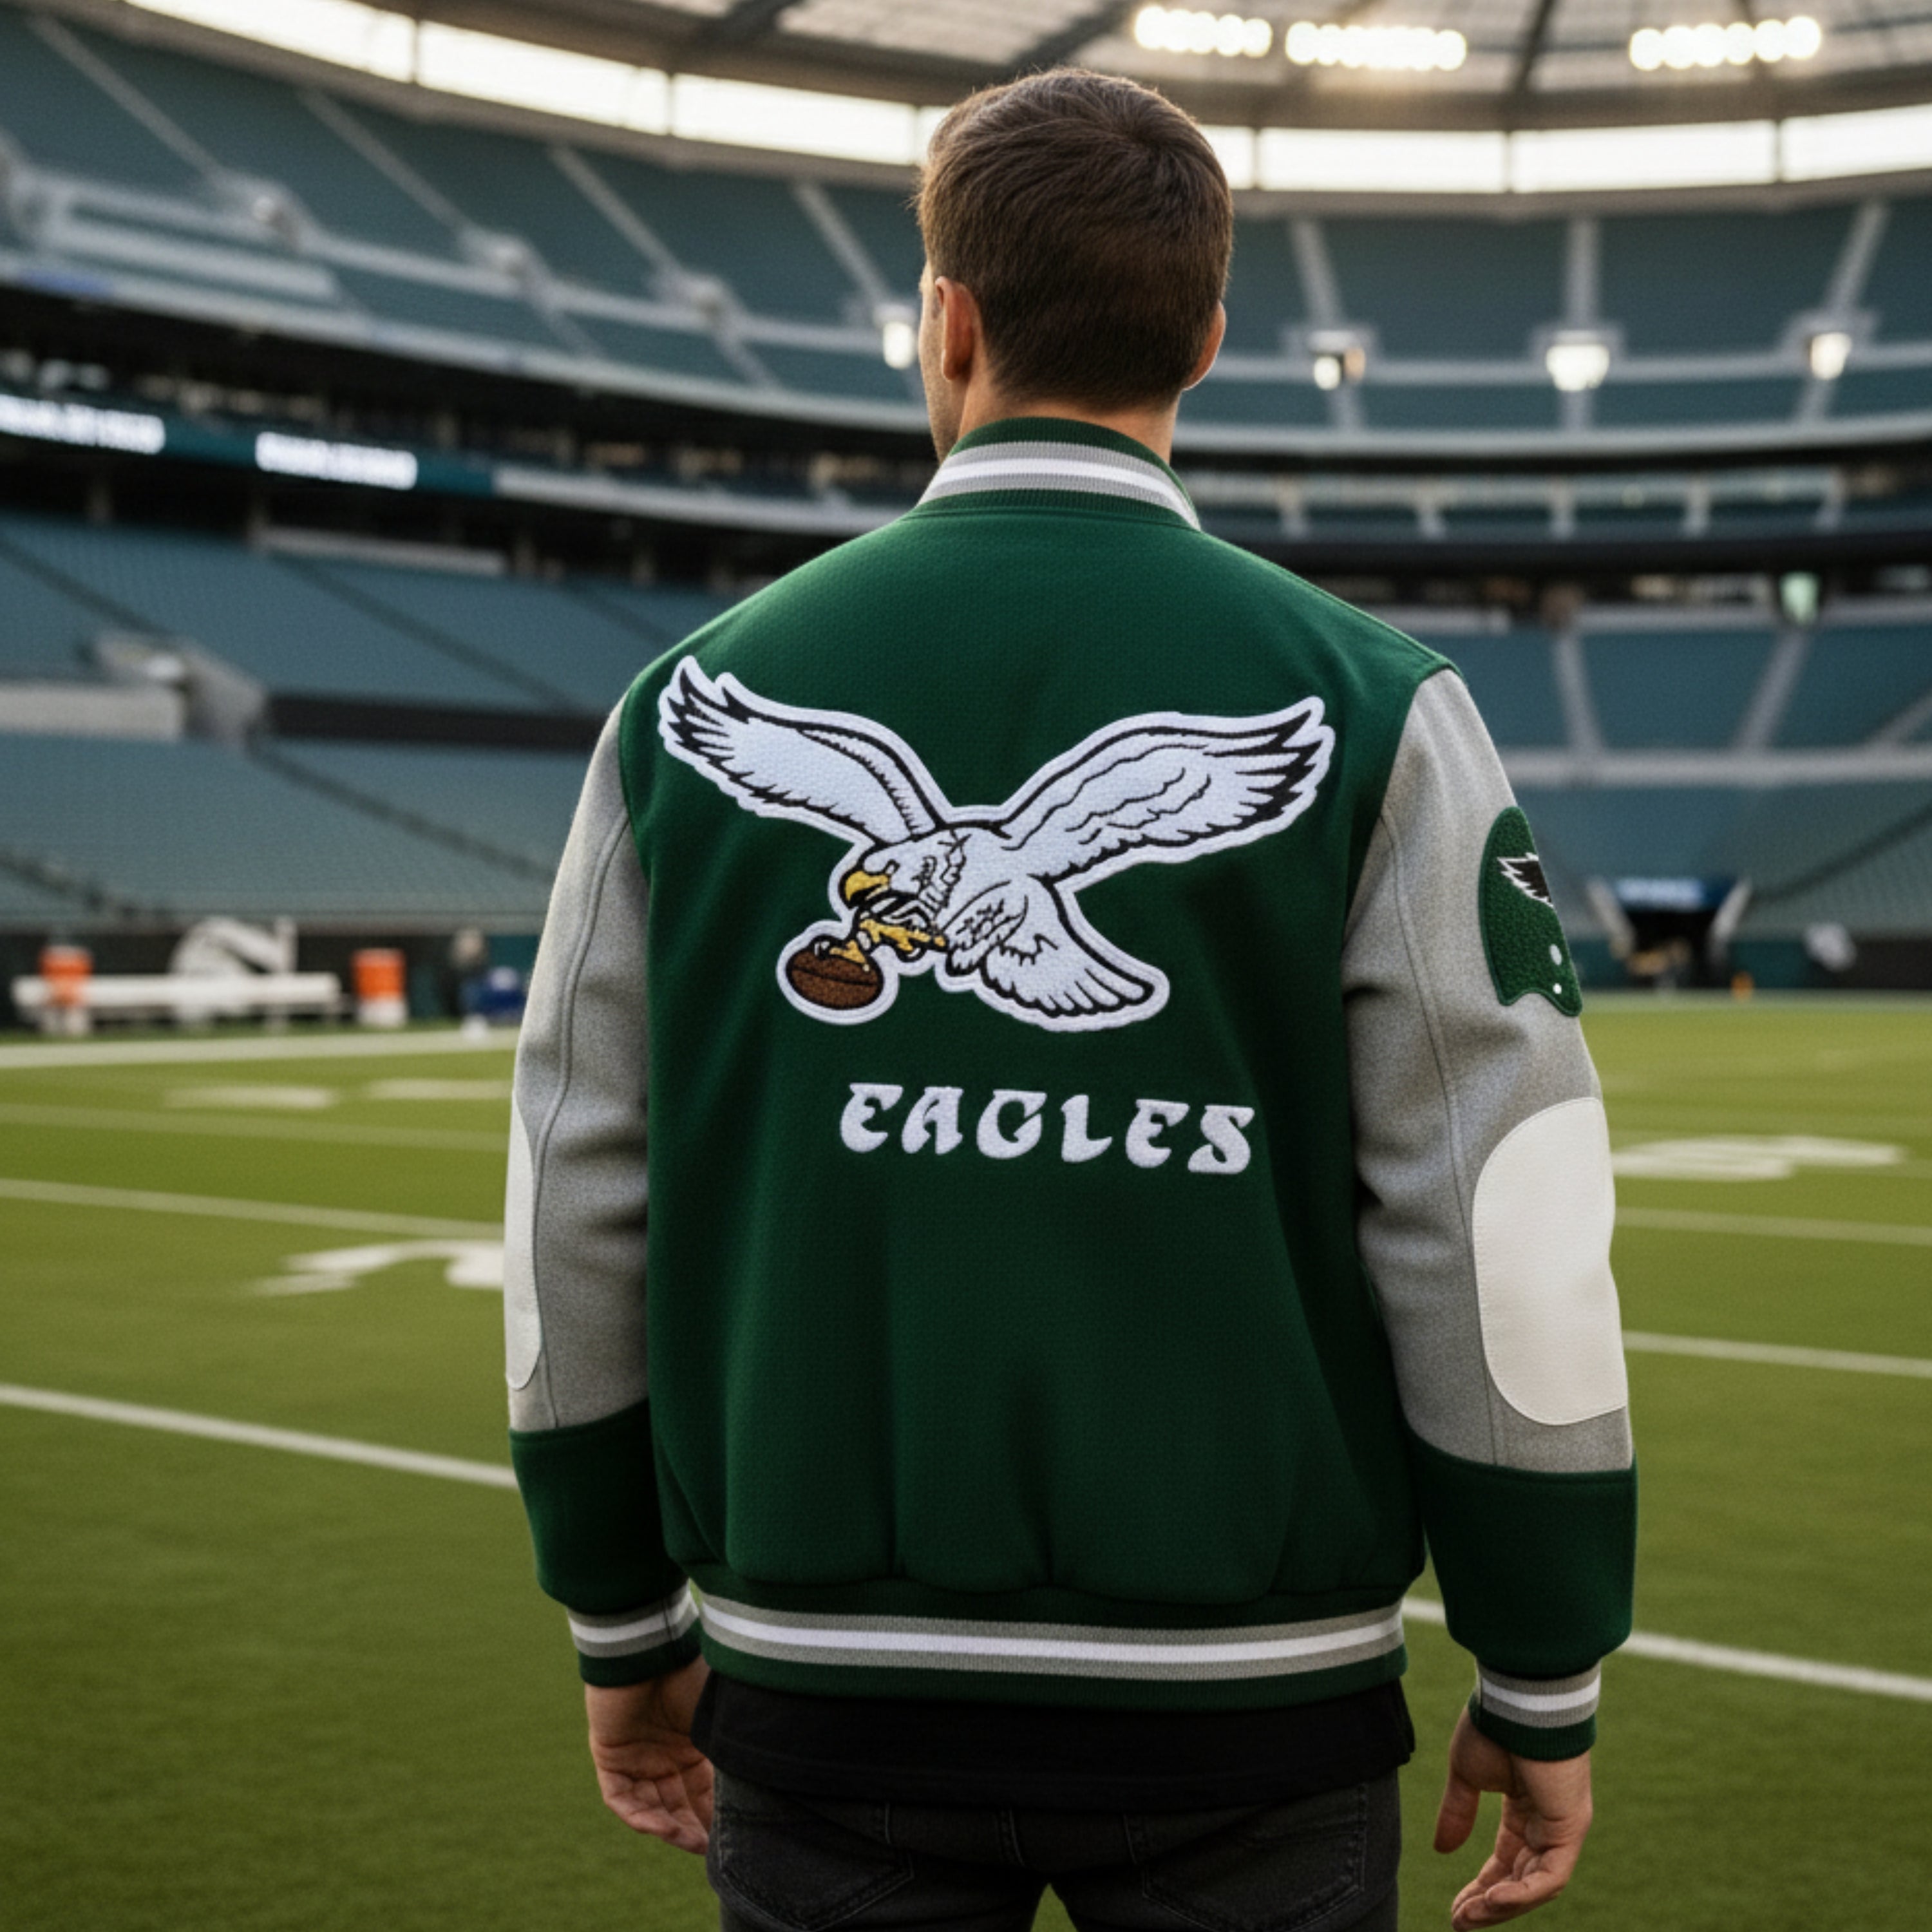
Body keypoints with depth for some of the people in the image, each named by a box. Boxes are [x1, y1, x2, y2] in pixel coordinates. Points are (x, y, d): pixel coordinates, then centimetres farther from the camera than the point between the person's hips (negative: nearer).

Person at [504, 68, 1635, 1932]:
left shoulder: (696, 700, 0)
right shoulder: (1367, 712, -7)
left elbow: (579, 1217, 3)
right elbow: (1507, 1238, -9)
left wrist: (626, 1628, 15)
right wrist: (1543, 1690, 3)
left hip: (823, 1698, 2)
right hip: (1247, 1707, -1)